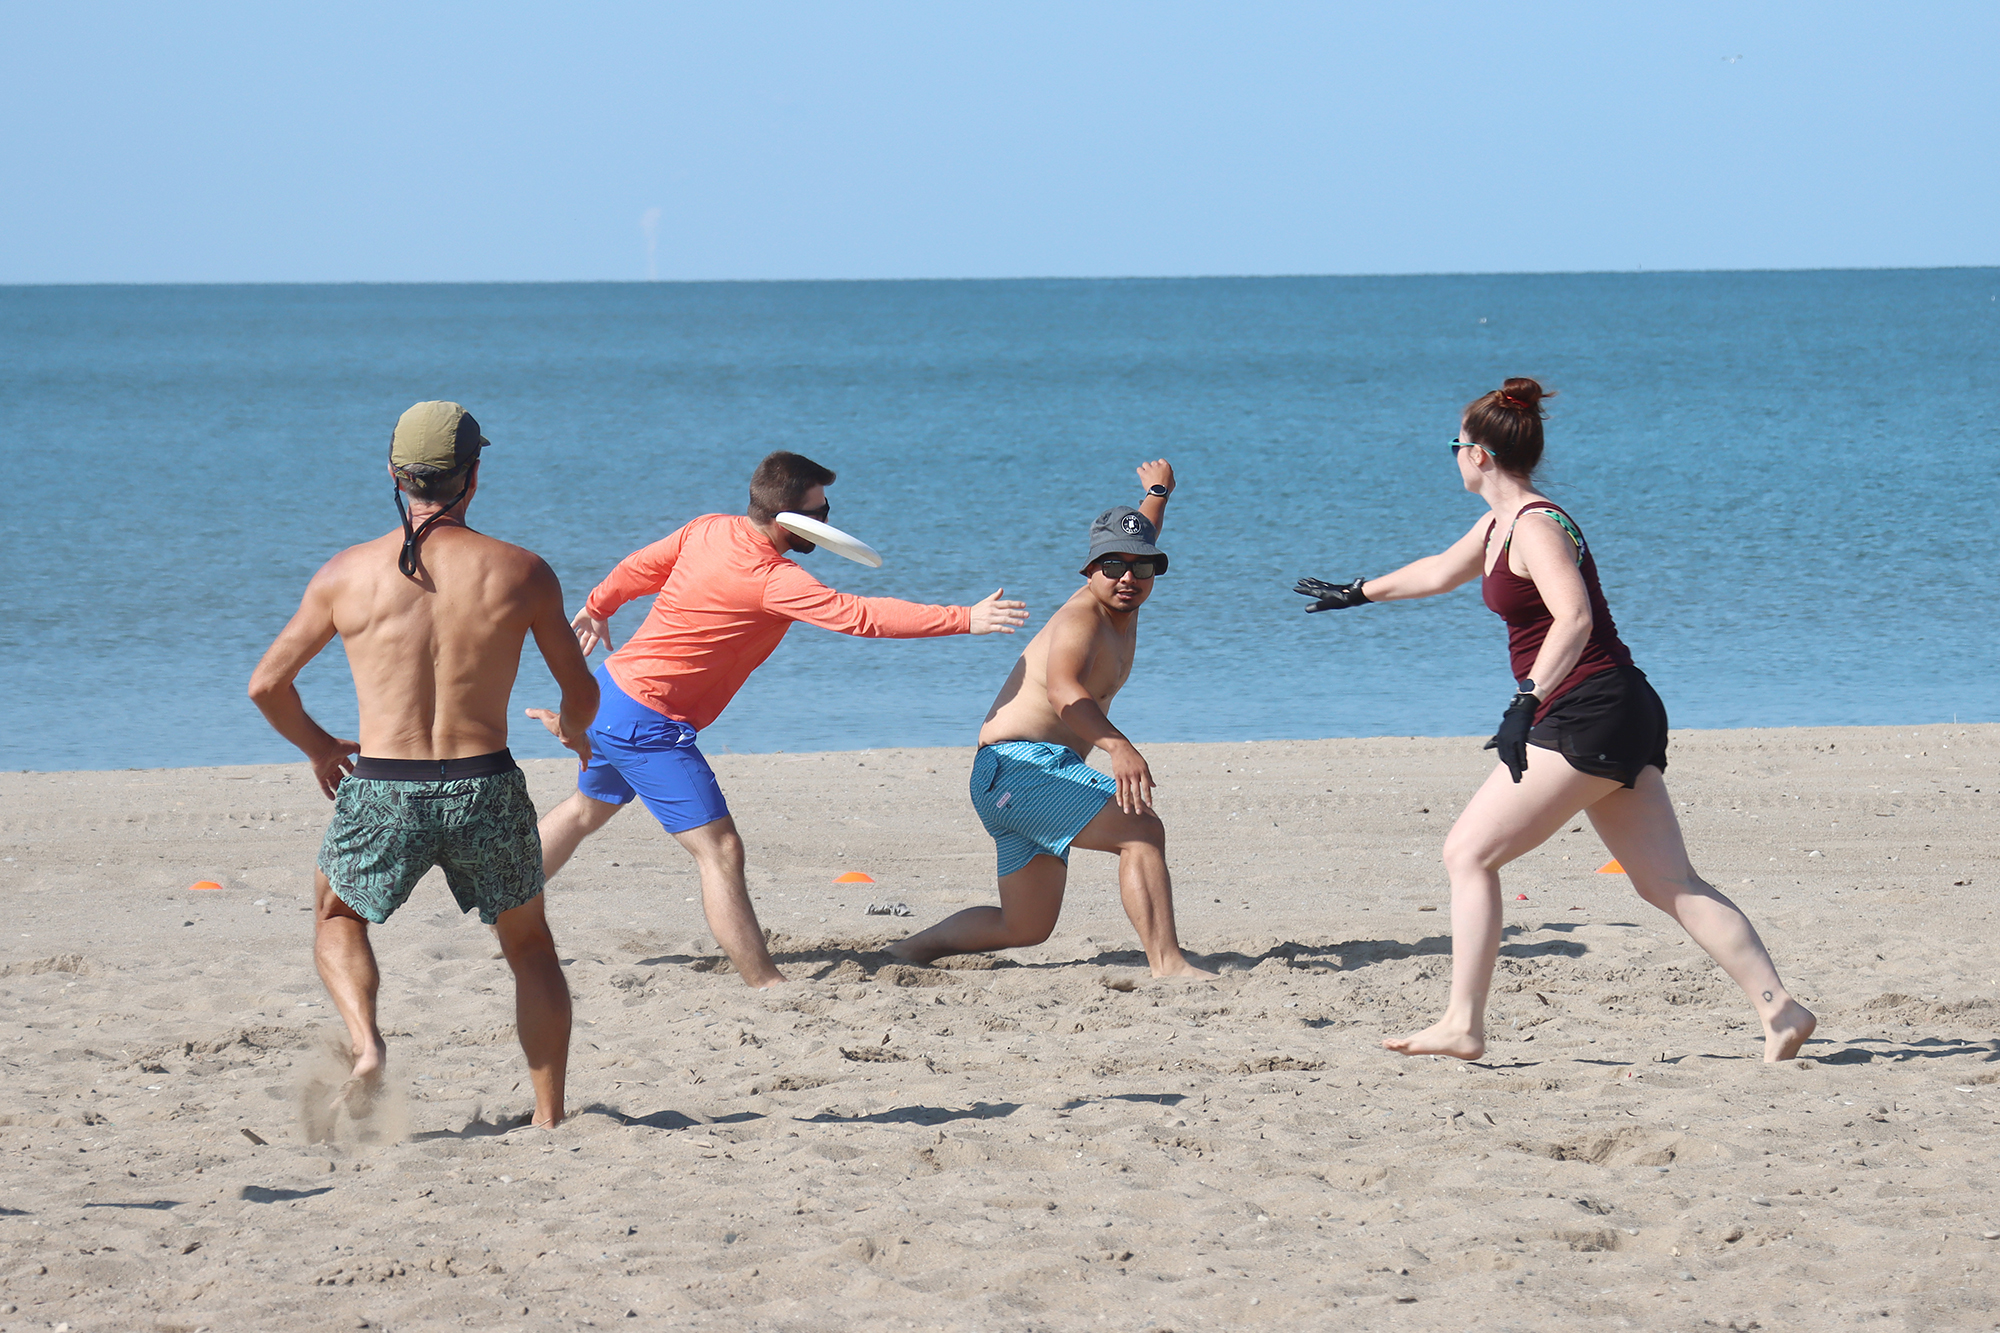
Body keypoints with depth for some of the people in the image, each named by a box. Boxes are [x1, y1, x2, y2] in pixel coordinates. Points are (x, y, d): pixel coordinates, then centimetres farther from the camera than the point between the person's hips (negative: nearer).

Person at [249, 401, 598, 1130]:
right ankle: (550, 1118, 21)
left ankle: (367, 1046, 2)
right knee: (529, 945, 24)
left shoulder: (346, 573, -1)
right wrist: (573, 731, 32)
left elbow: (267, 685, 6)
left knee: (337, 919, 27)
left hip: (382, 794, 0)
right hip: (486, 790, 0)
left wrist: (317, 746, 25)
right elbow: (581, 690, 8)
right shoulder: (521, 573, -2)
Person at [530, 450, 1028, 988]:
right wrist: (966, 619, -31)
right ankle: (766, 984, -17)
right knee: (720, 849, -13)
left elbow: (638, 568, 15)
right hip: (647, 722, -10)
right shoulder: (774, 580, -26)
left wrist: (596, 609, 36)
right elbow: (860, 616, -32)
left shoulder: (710, 529, 0)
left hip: (614, 685, 10)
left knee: (590, 807, 32)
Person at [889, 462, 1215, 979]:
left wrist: (1157, 493, 59)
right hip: (1021, 764, -10)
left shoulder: (1121, 609, 15)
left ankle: (907, 950, 21)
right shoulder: (1082, 615, -13)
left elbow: (1139, 540, 39)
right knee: (1142, 830, -25)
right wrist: (1118, 746, -49)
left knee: (1025, 926, 12)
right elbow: (1062, 689, -34)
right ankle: (1167, 964, -33)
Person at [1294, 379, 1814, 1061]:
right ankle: (1779, 1009, -3)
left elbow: (1574, 619, -23)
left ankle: (1462, 1025, -6)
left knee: (1469, 852, -5)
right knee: (1670, 884, 4)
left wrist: (1527, 702, -27)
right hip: (1622, 722, 10)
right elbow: (1439, 571, 38)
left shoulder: (1535, 526, -11)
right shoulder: (1500, 525, 19)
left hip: (1589, 716, -10)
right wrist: (1356, 593, 49)